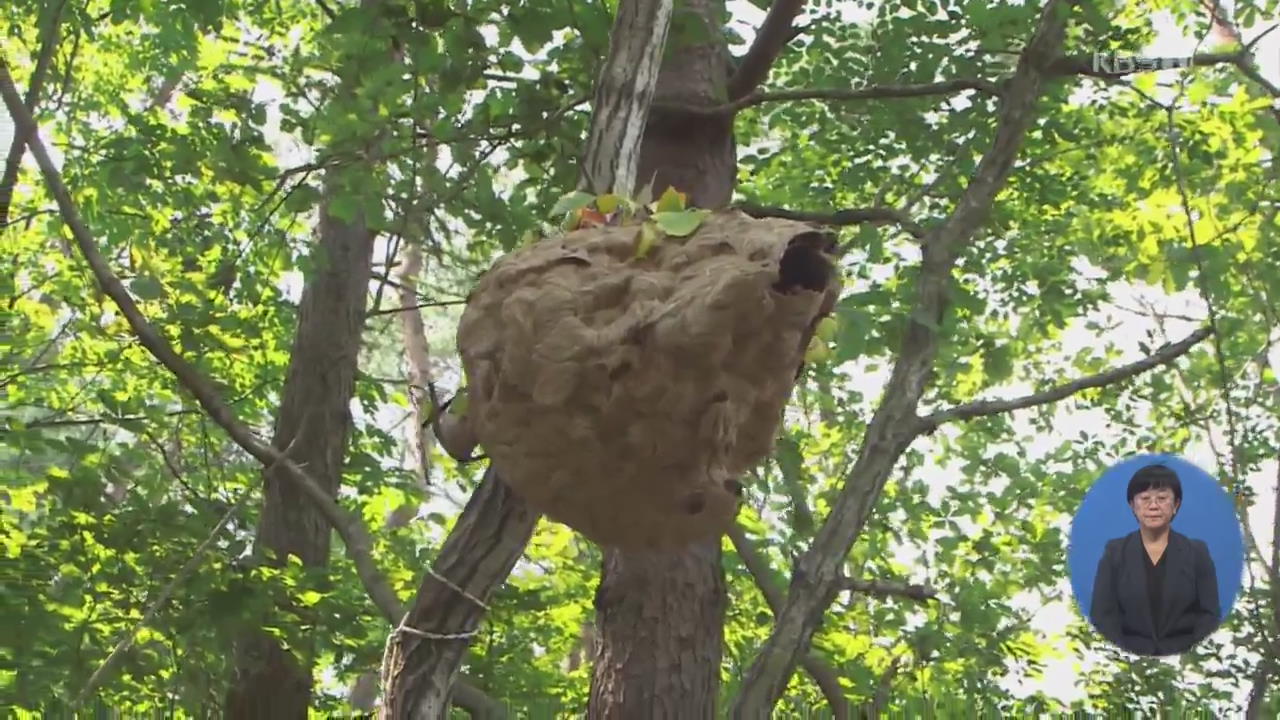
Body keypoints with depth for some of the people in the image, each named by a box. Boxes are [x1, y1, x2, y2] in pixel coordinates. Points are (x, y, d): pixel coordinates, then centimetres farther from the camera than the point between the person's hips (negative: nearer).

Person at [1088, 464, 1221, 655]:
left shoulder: (1197, 552, 8)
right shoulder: (1115, 552, 8)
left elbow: (1209, 614, 5)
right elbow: (1102, 614, 3)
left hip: (1183, 655, 1)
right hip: (1129, 656, -1)